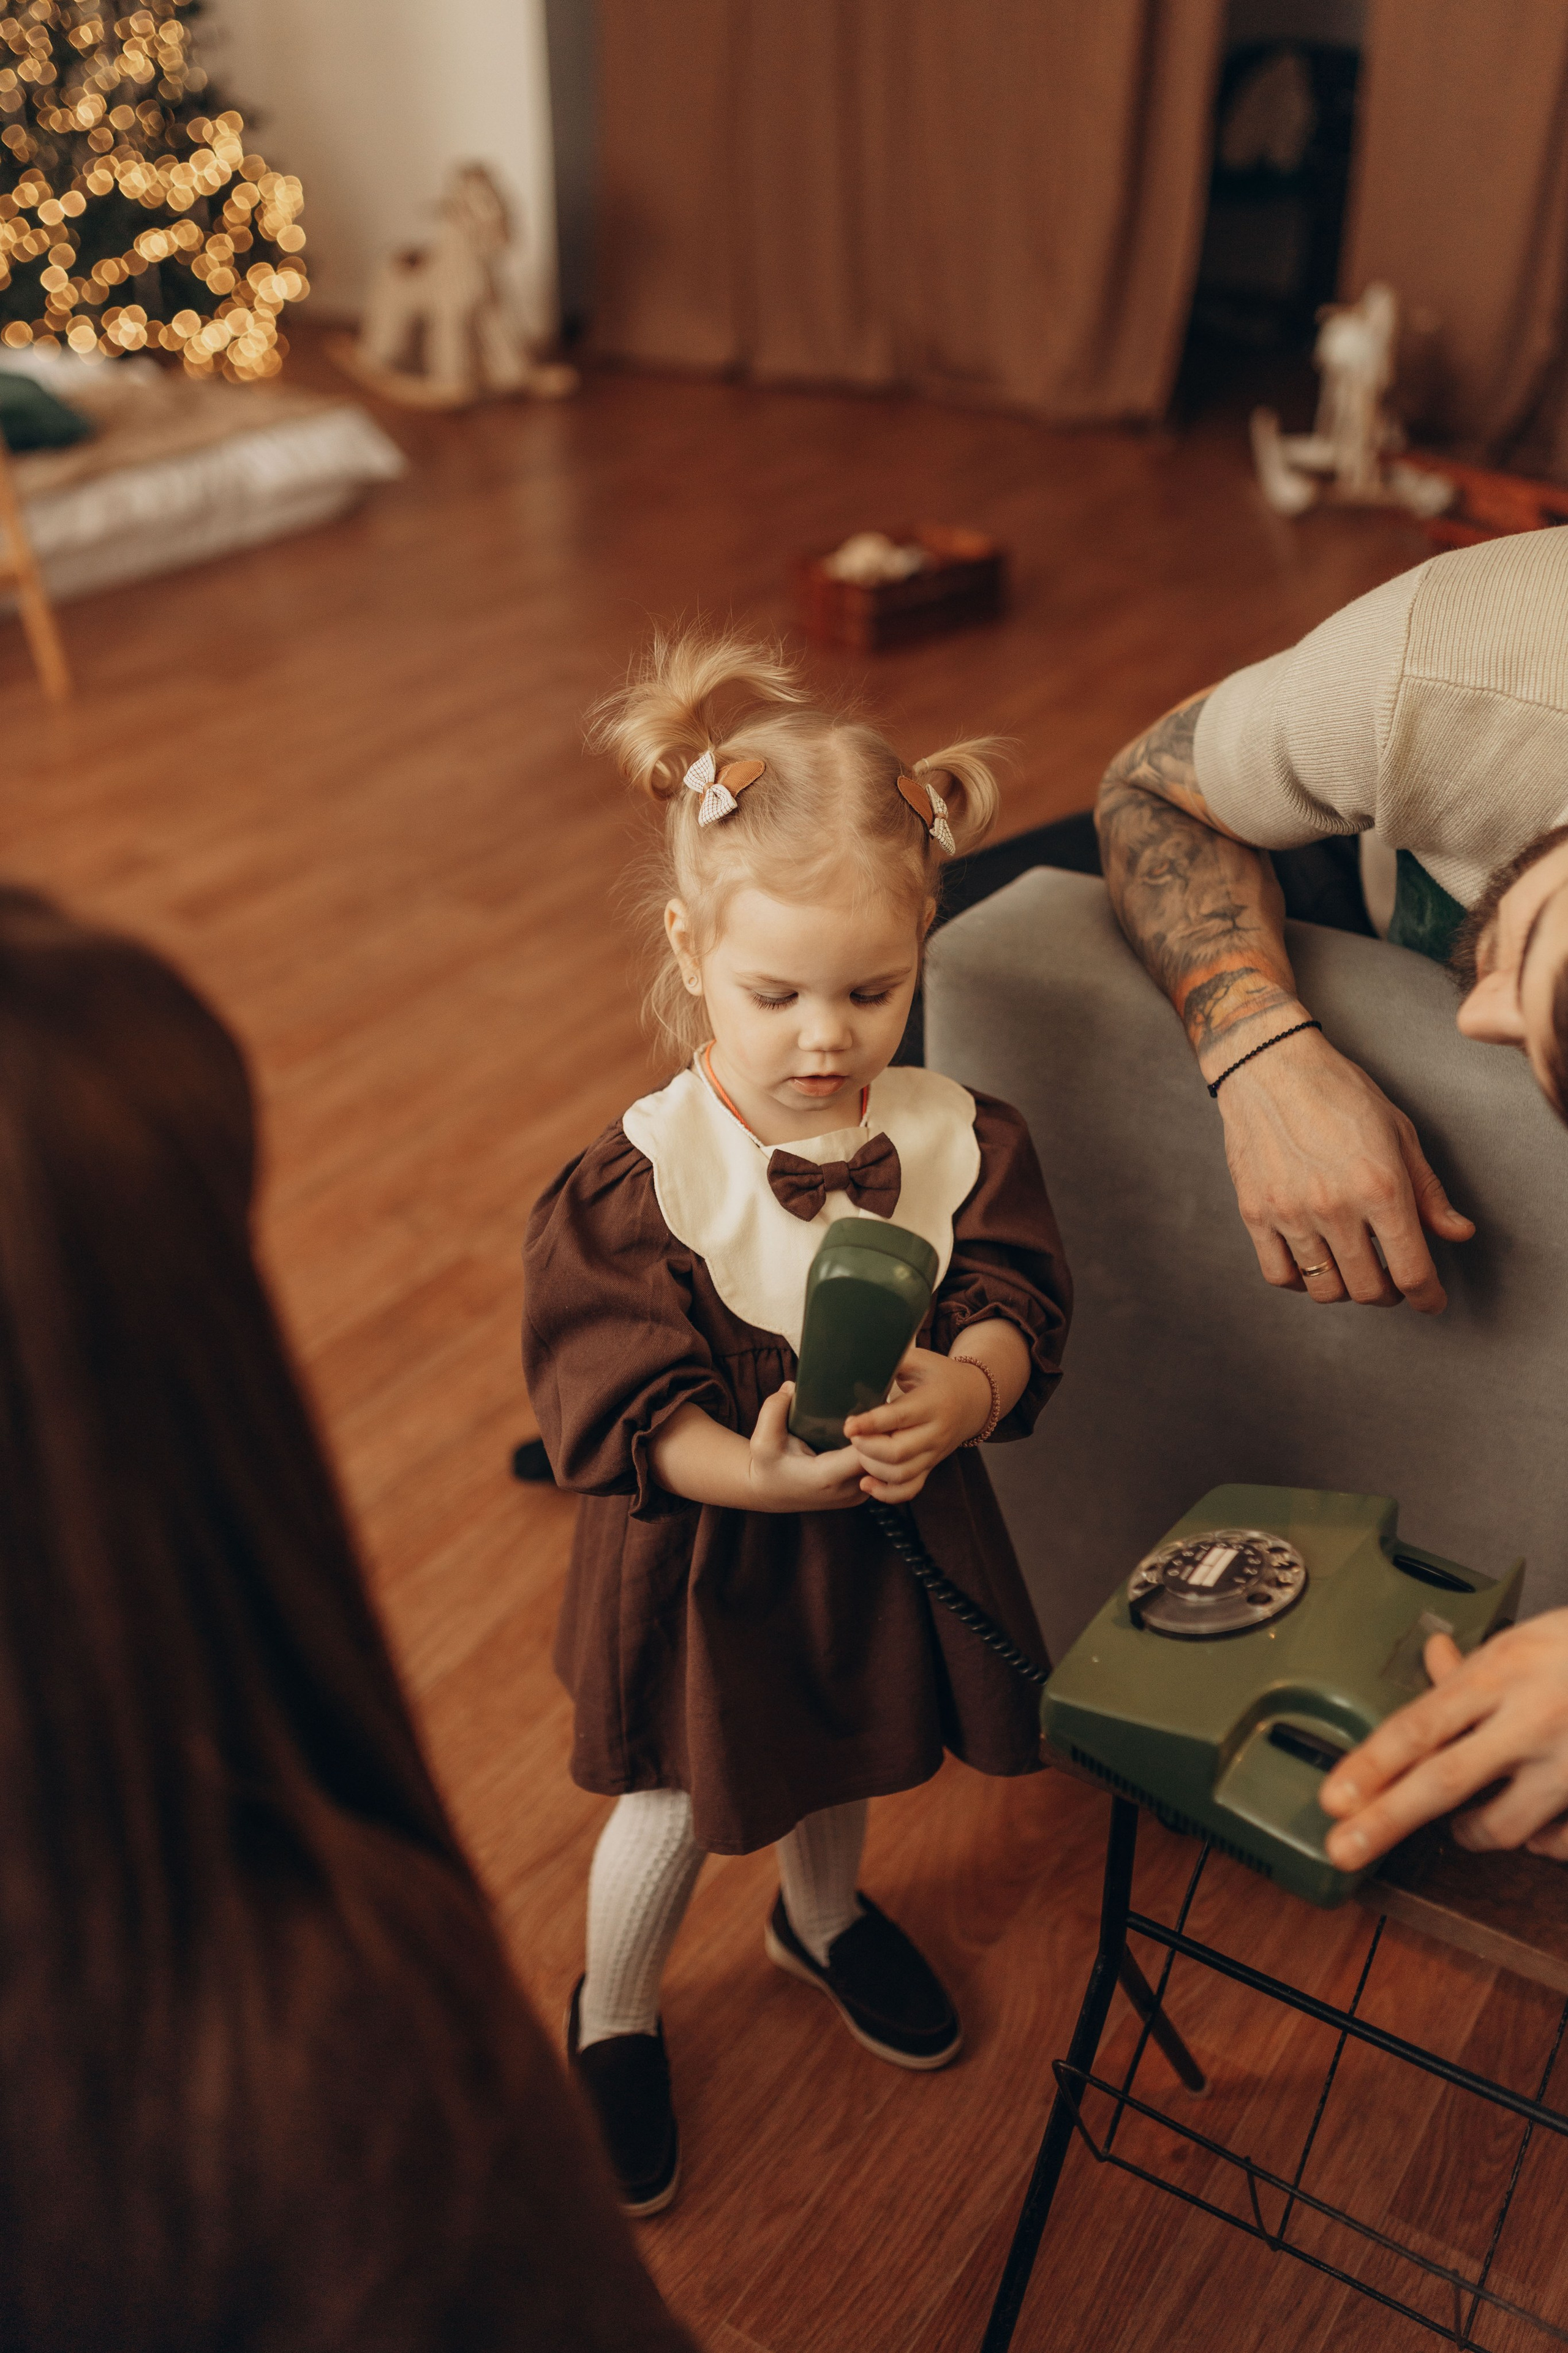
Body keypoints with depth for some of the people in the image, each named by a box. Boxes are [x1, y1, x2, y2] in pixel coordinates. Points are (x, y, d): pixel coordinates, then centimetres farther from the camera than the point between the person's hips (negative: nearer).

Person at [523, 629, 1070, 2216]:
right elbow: (626, 1406, -25)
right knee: (680, 1803, 16)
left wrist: (963, 1392, -37)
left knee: (839, 1759, 29)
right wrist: (762, 1475, -41)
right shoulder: (639, 1178, -25)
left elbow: (1014, 1306, -14)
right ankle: (612, 2015, 47)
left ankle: (825, 1920, 63)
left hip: (893, 1524, 4)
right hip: (709, 1548, -4)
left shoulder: (954, 1137, -13)